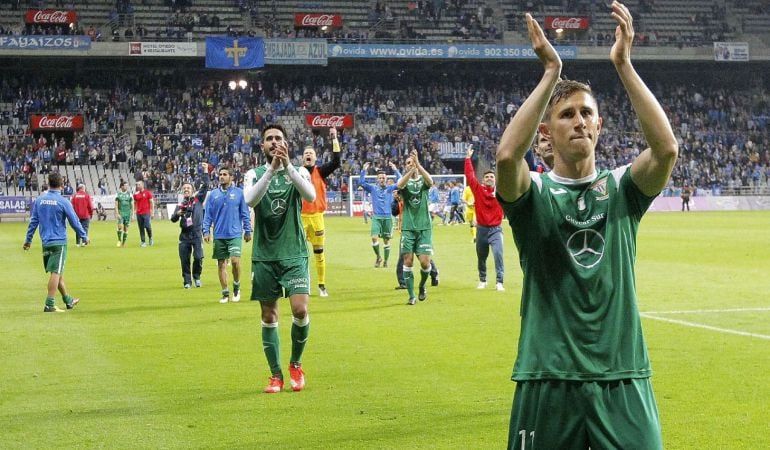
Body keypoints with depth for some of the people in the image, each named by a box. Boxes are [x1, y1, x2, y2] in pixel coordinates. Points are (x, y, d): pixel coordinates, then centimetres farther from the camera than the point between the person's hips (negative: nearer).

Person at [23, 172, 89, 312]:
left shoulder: (39, 200, 5)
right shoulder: (63, 202, -10)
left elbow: (33, 221, 9)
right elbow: (74, 221, -5)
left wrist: (28, 239, 17)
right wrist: (84, 237, 8)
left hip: (45, 242, 6)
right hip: (59, 241, -6)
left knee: (58, 272, 16)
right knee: (56, 272, -6)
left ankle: (68, 300, 29)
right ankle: (49, 305, -10)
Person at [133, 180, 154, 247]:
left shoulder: (147, 192, 0)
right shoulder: (136, 194, 9)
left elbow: (151, 202, 1)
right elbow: (135, 203, 16)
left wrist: (152, 211, -4)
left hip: (146, 213, -3)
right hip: (139, 213, 3)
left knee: (147, 226, -11)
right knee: (141, 228, 3)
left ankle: (150, 238, 14)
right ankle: (143, 242, 8)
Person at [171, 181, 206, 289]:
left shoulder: (198, 199, 9)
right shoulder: (180, 205, 13)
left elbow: (204, 186, 0)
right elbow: (173, 219, 2)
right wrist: (178, 213, -17)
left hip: (197, 233, -2)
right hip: (184, 235, 2)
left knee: (198, 257, -11)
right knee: (184, 260, 0)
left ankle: (197, 277, 12)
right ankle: (187, 281, 11)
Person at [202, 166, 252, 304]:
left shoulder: (238, 193, 2)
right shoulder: (213, 194, 7)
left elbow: (245, 213, 5)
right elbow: (208, 215, 8)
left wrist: (247, 231, 3)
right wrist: (206, 231, 0)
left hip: (235, 234, -2)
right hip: (219, 235, 3)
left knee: (235, 260, -16)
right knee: (221, 264, 5)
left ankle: (236, 286, 8)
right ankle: (225, 293, 14)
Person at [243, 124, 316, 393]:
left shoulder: (298, 172, 4)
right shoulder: (254, 174, 4)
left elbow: (310, 196, -17)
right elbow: (250, 200, -17)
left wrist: (288, 166, -27)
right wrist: (272, 169, -27)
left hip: (294, 253, -1)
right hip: (264, 255, 1)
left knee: (300, 309, -13)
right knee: (269, 316, 4)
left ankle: (296, 364, 10)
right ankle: (276, 375, 15)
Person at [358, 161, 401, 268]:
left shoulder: (390, 188, 6)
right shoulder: (372, 188, 6)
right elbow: (361, 182, -3)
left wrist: (395, 170, -13)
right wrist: (364, 170, -12)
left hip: (387, 217, 1)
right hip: (376, 217, 0)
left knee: (386, 240, 5)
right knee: (374, 237, -16)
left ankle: (385, 260, 17)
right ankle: (378, 257, 6)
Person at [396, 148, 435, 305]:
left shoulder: (423, 180, 5)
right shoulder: (404, 180, 4)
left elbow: (430, 181, -20)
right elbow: (400, 184, -21)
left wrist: (418, 164, -33)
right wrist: (411, 170, -38)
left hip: (424, 227, 0)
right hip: (408, 227, 0)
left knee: (425, 262, -7)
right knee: (408, 261, -4)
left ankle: (422, 285, 22)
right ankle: (411, 295, 6)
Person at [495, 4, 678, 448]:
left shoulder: (622, 189, 5)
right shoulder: (534, 193, 1)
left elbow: (667, 148, -14)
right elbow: (508, 155, -22)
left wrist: (624, 64, -15)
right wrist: (551, 72, -19)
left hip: (622, 377, 1)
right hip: (548, 378, -1)